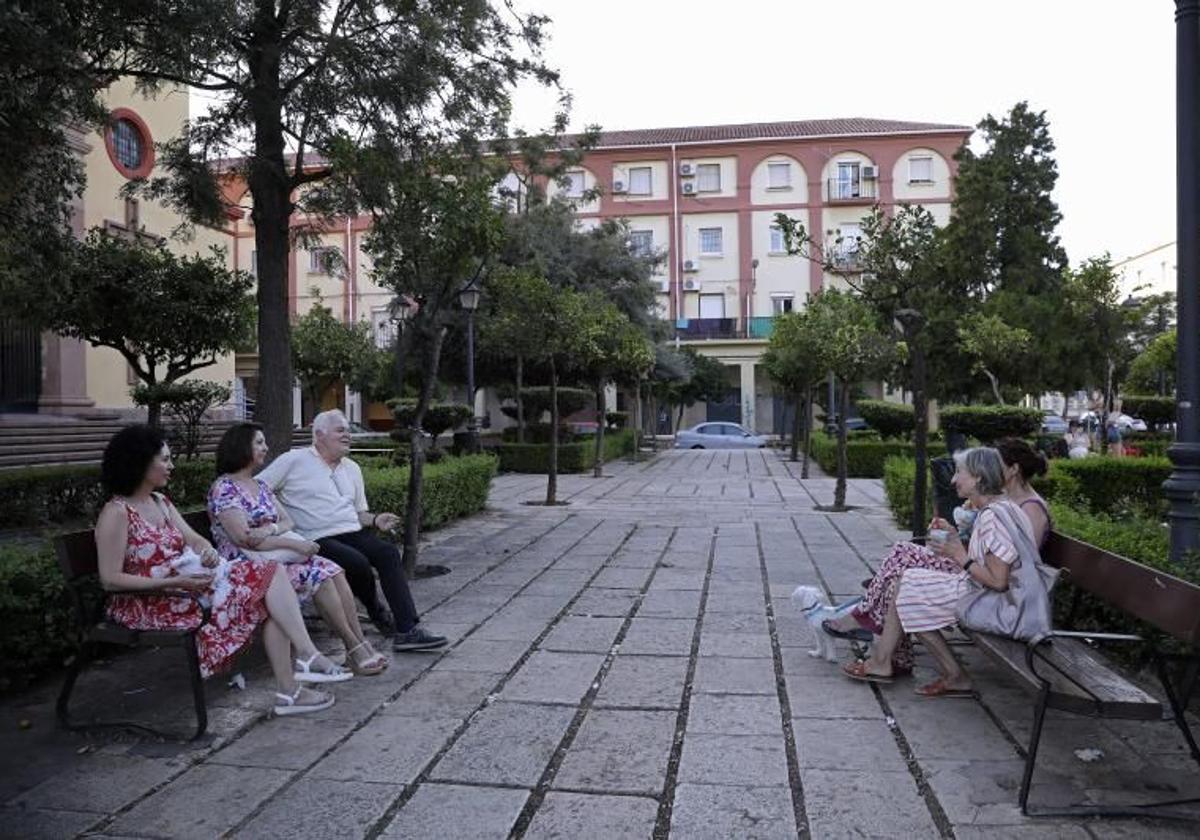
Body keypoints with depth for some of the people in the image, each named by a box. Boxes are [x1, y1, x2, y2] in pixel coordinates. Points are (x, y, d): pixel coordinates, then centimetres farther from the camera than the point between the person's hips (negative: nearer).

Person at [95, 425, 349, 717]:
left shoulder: (161, 502, 16)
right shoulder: (117, 513, -10)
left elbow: (194, 539, 12)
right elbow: (110, 580, -15)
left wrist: (208, 551, -13)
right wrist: (172, 582, -23)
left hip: (188, 585, 8)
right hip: (146, 604, -8)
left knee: (270, 573, -13)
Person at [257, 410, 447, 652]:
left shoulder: (352, 468, 22)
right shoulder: (294, 461, 4)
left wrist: (375, 519, 3)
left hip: (353, 532, 6)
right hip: (318, 539, -5)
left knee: (388, 552, -22)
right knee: (357, 562, -31)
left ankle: (408, 630, -27)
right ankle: (377, 613, 0)